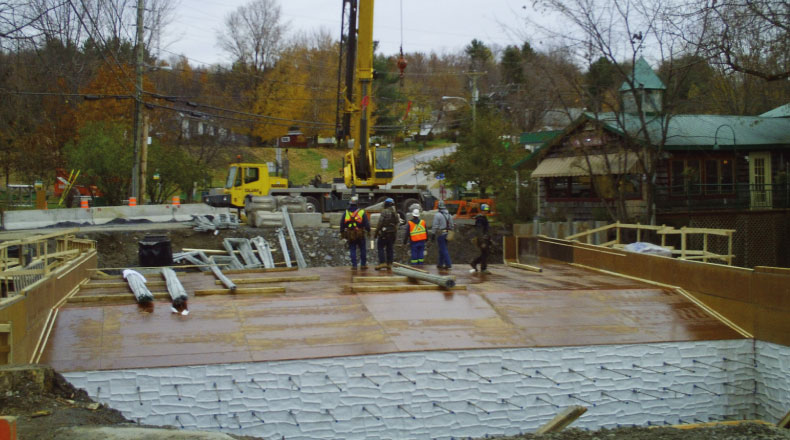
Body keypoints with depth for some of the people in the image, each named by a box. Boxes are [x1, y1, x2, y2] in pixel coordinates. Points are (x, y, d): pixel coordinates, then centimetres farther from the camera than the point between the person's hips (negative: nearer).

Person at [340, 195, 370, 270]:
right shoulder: (362, 212, -6)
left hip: (350, 235, 2)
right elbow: (366, 223, -6)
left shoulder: (346, 212, 1)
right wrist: (368, 230, 6)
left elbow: (342, 224, 5)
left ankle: (354, 265, 3)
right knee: (362, 249, 10)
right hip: (360, 235, -2)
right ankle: (363, 264, 12)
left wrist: (342, 233, 14)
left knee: (352, 250, 7)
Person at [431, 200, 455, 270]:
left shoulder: (437, 215, -13)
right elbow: (452, 226, 12)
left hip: (440, 235, -7)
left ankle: (448, 264, -9)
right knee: (442, 249, 17)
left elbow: (435, 226, -15)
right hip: (447, 235, 7)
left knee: (444, 250, -4)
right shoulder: (449, 215, 7)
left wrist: (433, 234, -9)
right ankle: (440, 264, 22)